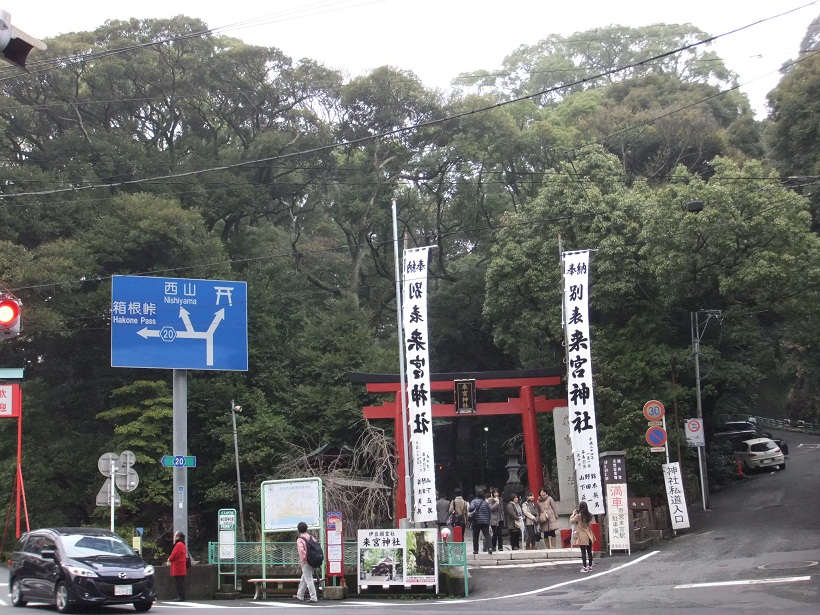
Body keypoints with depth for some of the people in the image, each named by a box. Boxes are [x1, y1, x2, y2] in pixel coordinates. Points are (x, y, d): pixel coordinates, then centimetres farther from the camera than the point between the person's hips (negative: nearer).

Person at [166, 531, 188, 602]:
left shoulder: (178, 545, -14)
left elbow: (174, 555, -18)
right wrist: (170, 559, 8)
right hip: (181, 569, 10)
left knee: (179, 583, -9)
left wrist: (169, 559, 1)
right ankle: (180, 597, 14)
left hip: (178, 568, -10)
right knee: (179, 583, 12)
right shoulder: (182, 544, 20)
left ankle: (181, 597, -9)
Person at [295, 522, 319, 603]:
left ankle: (314, 598, -4)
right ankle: (300, 596, 29)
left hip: (305, 562, -7)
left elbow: (301, 550, -26)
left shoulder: (300, 540, -12)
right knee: (303, 579, 19)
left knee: (308, 580, -3)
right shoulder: (311, 538, 7)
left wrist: (303, 559, -12)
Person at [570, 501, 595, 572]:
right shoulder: (589, 515, 1)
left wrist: (573, 514, 7)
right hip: (589, 535, 5)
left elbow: (571, 521, -5)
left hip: (582, 536, -5)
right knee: (589, 551, 11)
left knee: (583, 552, -1)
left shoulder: (578, 515, -14)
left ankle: (584, 567, 0)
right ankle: (590, 566, 18)